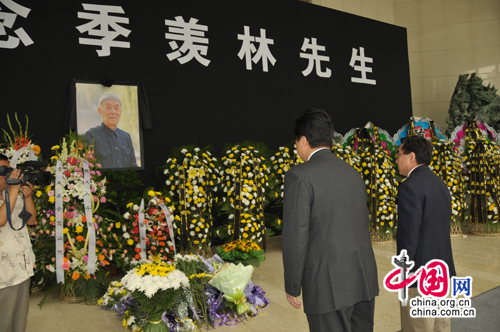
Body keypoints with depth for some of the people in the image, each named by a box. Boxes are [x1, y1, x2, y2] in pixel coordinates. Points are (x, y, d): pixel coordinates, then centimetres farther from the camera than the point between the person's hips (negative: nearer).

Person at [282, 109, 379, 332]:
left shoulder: (299, 175, -13)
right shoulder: (353, 173, 10)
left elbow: (295, 236, -15)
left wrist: (292, 286, -3)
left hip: (328, 284, -7)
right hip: (364, 279, 7)